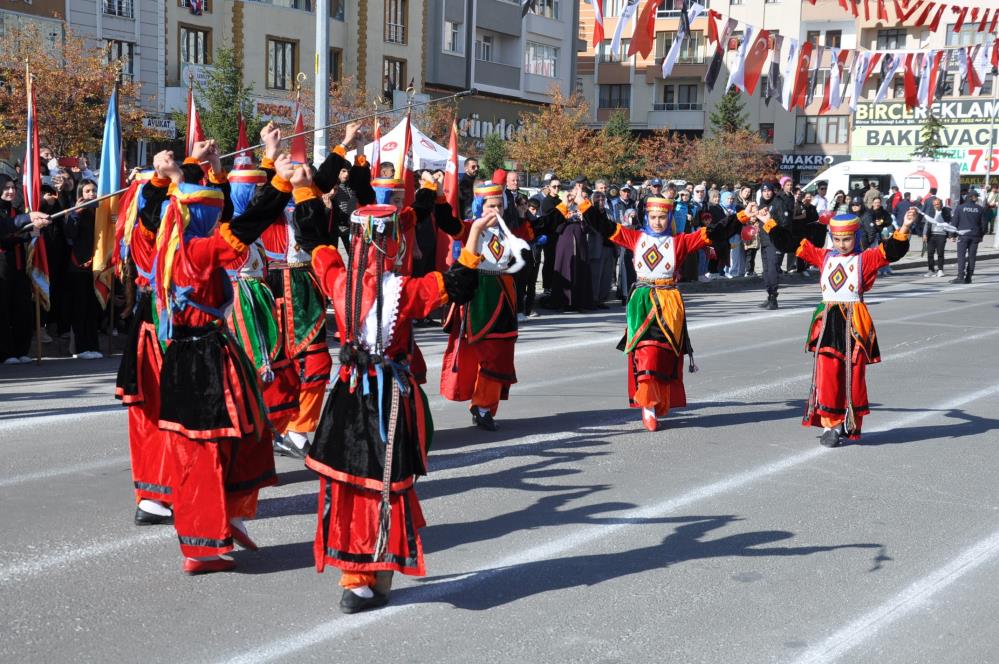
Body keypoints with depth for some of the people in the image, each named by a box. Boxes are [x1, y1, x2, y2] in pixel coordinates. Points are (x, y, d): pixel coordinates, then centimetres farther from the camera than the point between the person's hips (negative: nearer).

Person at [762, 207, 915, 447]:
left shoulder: (866, 259, 0)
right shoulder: (824, 257, 9)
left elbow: (891, 251, -15)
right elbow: (791, 244, 13)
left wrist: (904, 228, -30)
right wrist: (769, 223, 13)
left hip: (854, 322, -2)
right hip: (828, 321, 2)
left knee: (853, 375, 4)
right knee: (827, 375, 0)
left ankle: (849, 425, 15)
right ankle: (829, 424, 7)